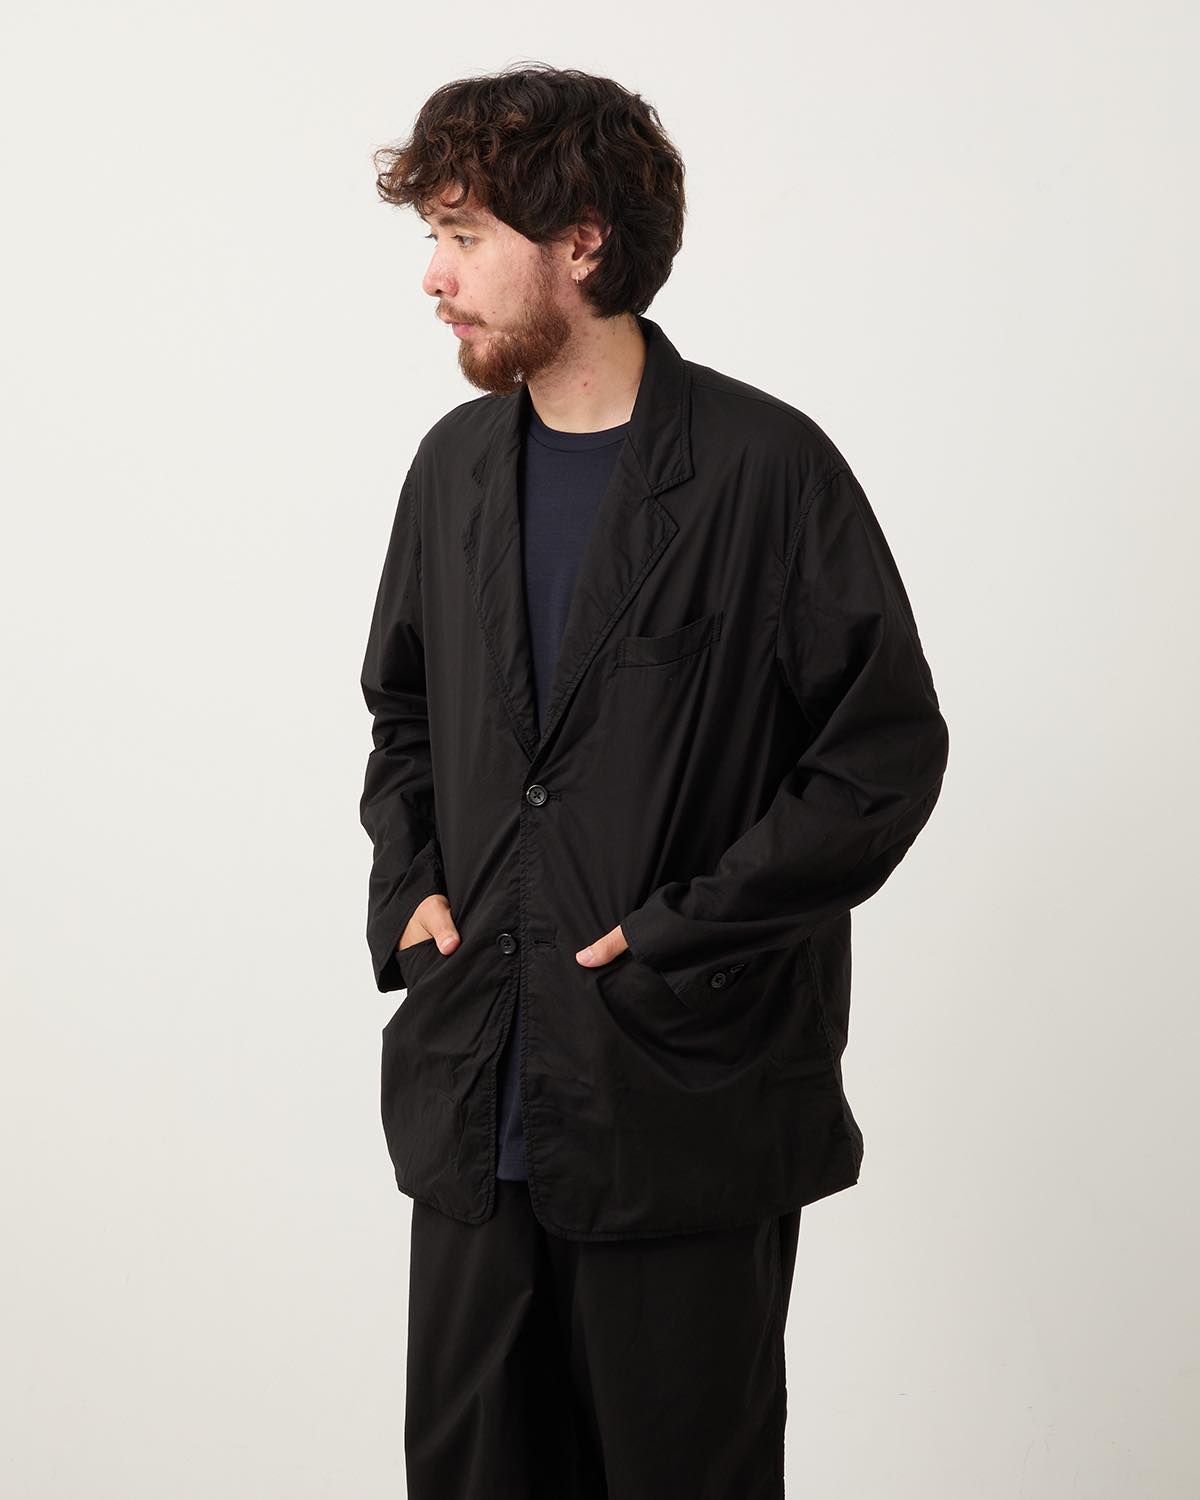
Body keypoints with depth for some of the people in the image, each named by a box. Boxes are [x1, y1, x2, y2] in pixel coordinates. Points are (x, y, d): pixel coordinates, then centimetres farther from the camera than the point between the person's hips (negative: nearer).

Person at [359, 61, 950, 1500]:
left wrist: (677, 933, -14)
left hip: (687, 1110, -5)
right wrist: (406, 885, 3)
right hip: (472, 1095, 5)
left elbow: (887, 752, -11)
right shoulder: (458, 462, 8)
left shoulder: (766, 467, -11)